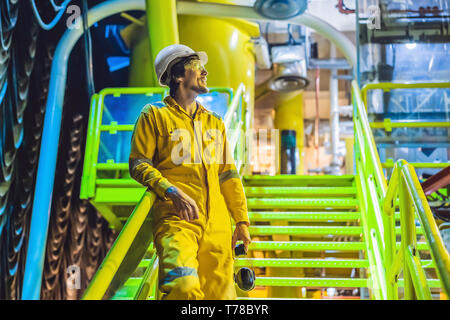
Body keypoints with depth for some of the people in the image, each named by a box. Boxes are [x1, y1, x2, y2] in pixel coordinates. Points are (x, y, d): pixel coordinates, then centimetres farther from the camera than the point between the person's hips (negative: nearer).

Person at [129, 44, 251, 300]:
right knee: (184, 286, -28)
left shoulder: (215, 122, 23)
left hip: (217, 224, 5)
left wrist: (242, 221, 16)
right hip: (176, 218, -5)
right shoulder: (155, 115, 7)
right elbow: (139, 164, 0)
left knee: (221, 293, 2)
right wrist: (172, 192, -16)